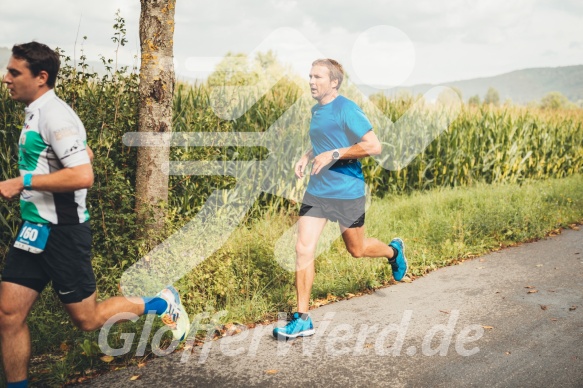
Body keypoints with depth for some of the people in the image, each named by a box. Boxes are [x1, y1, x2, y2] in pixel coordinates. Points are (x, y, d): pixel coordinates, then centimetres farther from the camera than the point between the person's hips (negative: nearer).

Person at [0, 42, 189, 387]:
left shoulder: (54, 115, -17)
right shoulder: (37, 113, 12)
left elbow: (83, 176, -27)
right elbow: (86, 152, 25)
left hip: (62, 232, -9)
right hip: (35, 229, 9)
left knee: (86, 318, 5)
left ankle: (162, 303, 22)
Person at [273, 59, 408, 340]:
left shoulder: (346, 109, -14)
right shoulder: (316, 110, 9)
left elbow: (374, 146, -19)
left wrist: (333, 155, -23)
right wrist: (307, 157, 8)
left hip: (347, 193, -6)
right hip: (316, 191, 6)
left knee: (356, 249, 12)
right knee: (303, 249, -4)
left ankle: (393, 251, 47)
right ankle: (302, 320, 4)